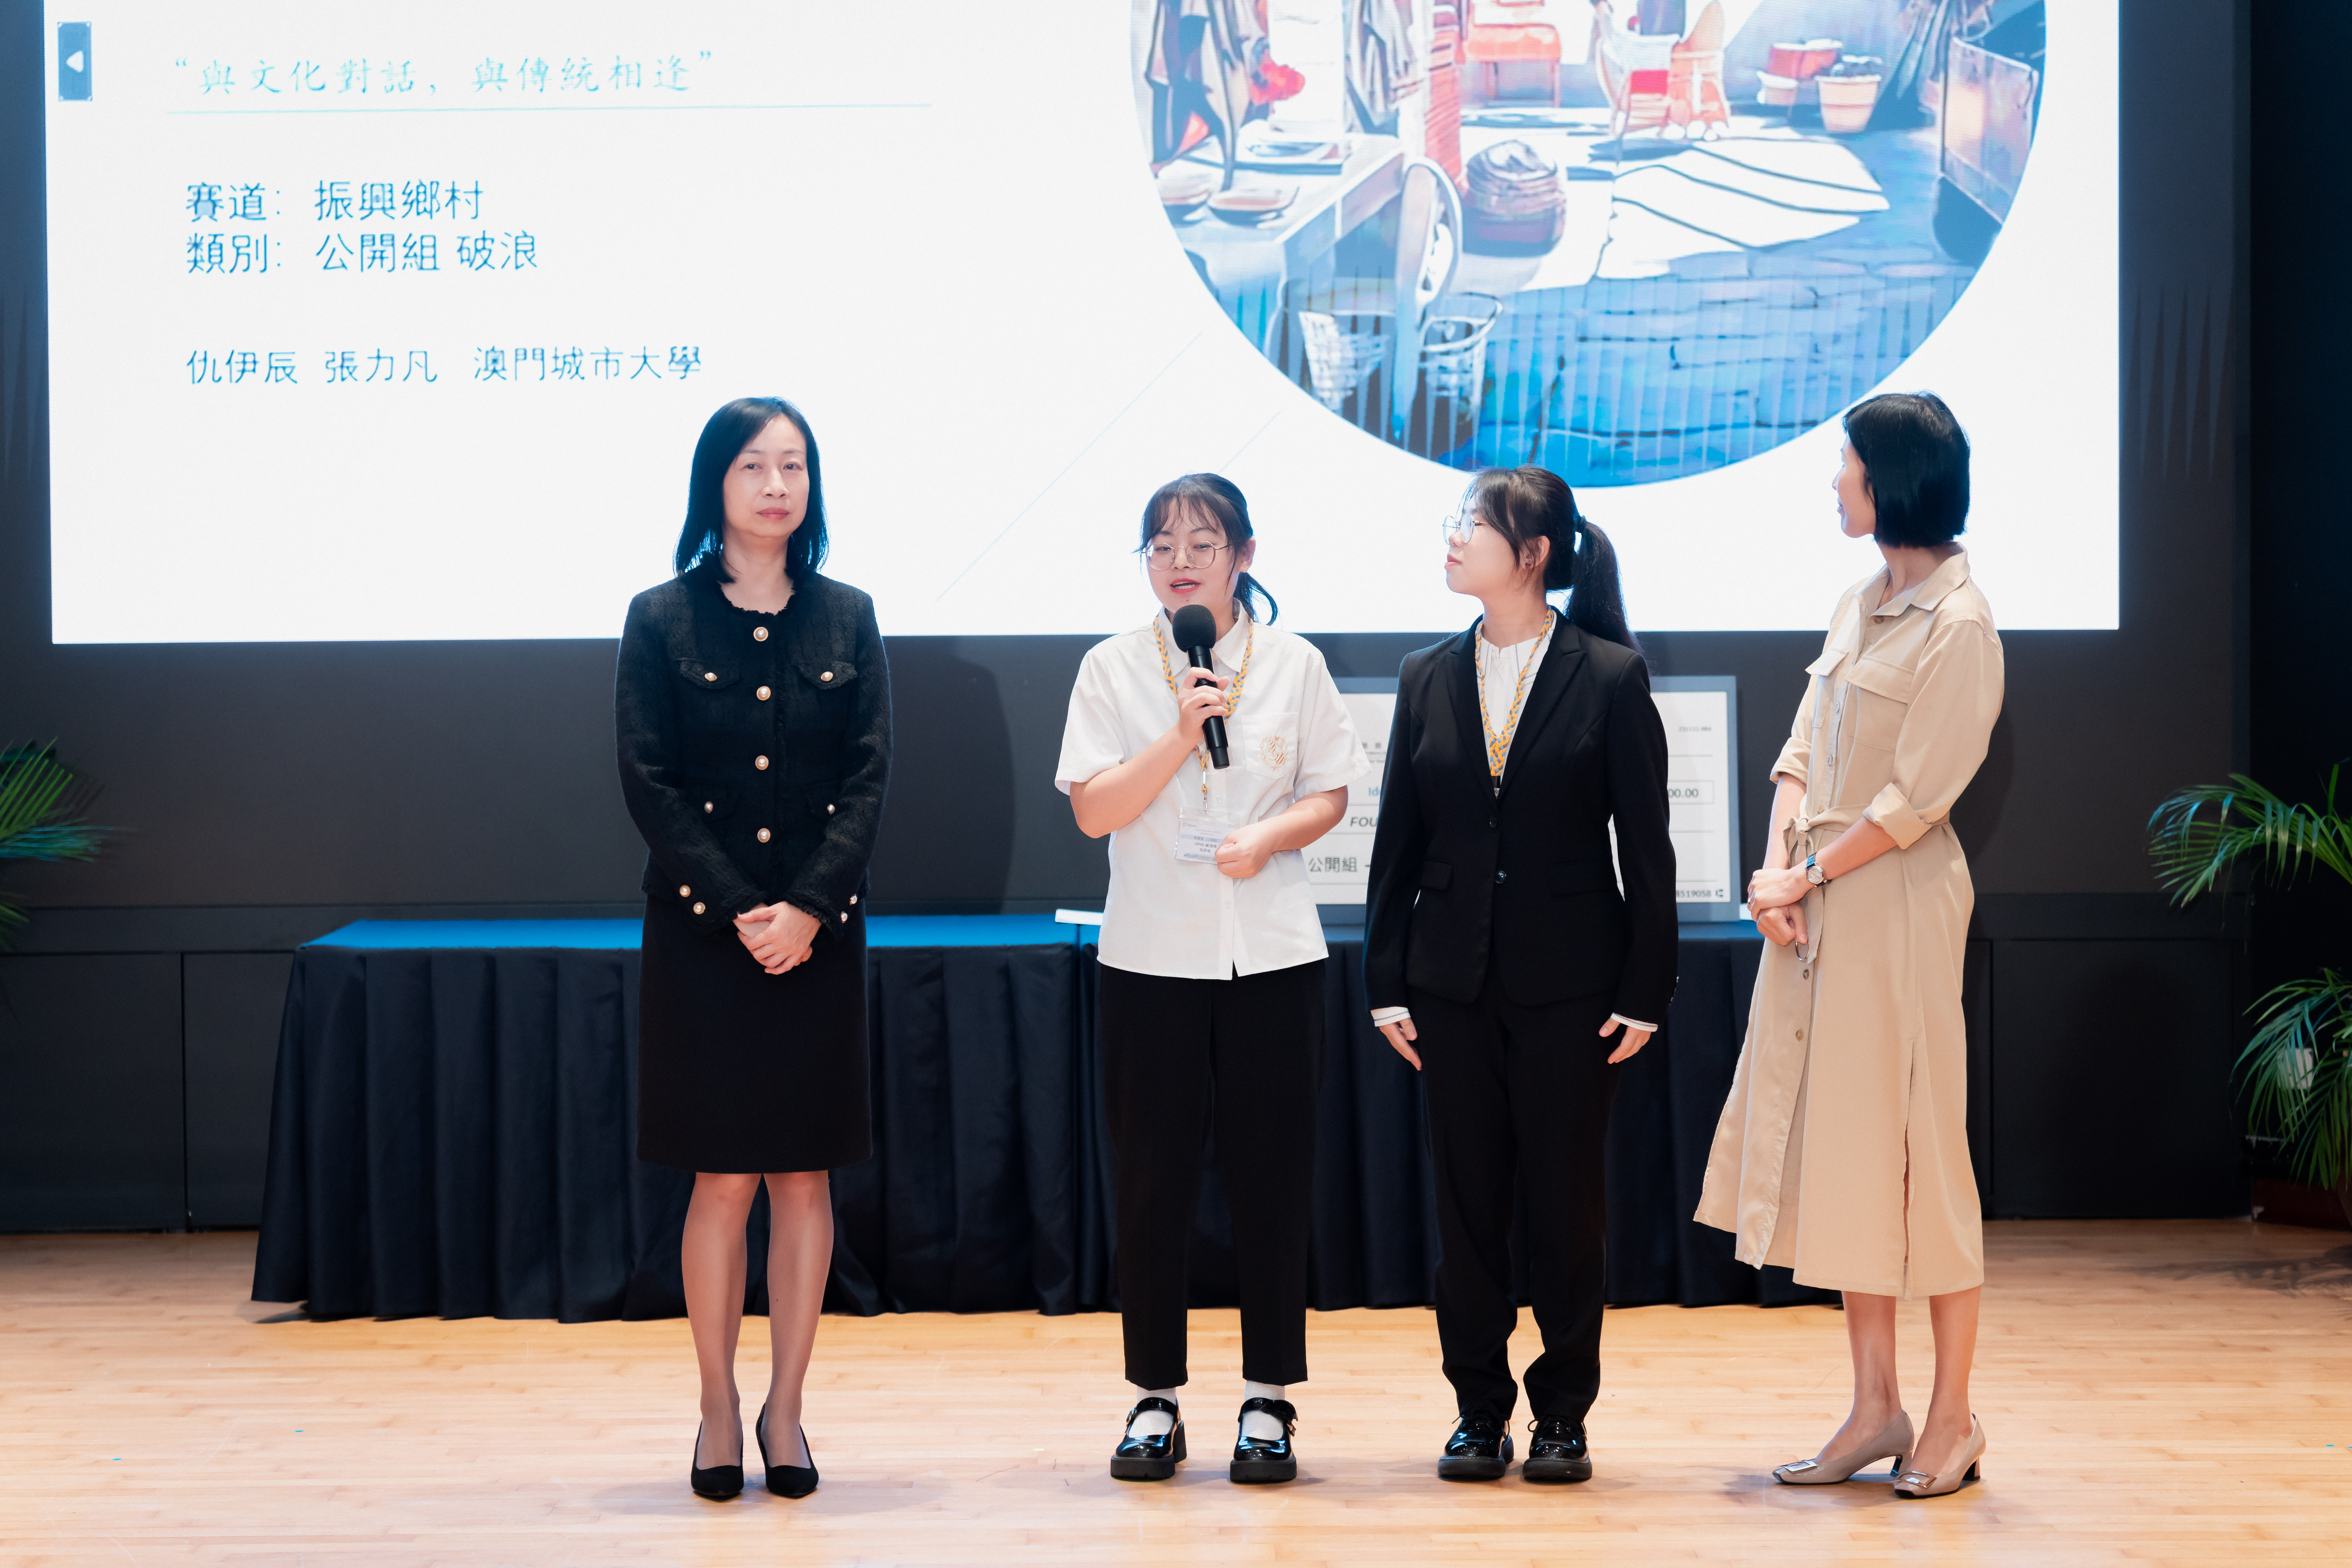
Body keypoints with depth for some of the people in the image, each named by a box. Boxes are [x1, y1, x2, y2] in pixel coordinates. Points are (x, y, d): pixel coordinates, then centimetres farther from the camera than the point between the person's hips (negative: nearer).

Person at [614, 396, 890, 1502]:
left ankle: (786, 1407, 12)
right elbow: (649, 784, -4)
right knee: (722, 1180, -1)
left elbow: (868, 777, 1)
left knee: (805, 1177, 4)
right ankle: (717, 1406, 10)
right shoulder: (661, 620, 1)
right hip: (703, 931, -2)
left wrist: (808, 908, -12)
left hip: (819, 932, 2)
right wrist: (741, 911, -13)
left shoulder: (847, 620, 7)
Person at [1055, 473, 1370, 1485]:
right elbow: (1093, 810, -4)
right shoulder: (1113, 669, 3)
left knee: (1272, 1176, 2)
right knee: (1153, 1181, 2)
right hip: (1150, 955, 0)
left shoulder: (1294, 665, 4)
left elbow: (1330, 795, 7)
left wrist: (1270, 837, -13)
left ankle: (1268, 1401, 11)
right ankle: (1155, 1400, 13)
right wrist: (1180, 735, -16)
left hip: (1272, 954, 0)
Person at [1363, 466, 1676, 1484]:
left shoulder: (1611, 676, -4)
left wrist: (1644, 992, -7)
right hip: (1456, 979, 3)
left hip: (1570, 979, -3)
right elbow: (1397, 841, 8)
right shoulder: (1428, 680, 6)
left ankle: (1563, 1414, 14)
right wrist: (1386, 984, 3)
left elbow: (1646, 846, -4)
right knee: (1466, 1199, 6)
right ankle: (1479, 1409, 16)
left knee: (1567, 1200, 3)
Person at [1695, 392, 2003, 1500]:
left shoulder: (1958, 623, -12)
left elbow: (1918, 797, -15)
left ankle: (1951, 1416, 9)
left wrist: (1808, 877, -10)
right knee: (1835, 1150, 9)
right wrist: (1776, 868, -3)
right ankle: (1875, 1407, 16)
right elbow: (1801, 755, 11)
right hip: (1815, 905, 8)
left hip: (1897, 905, -8)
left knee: (1912, 1151, -2)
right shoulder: (1855, 606, 13)